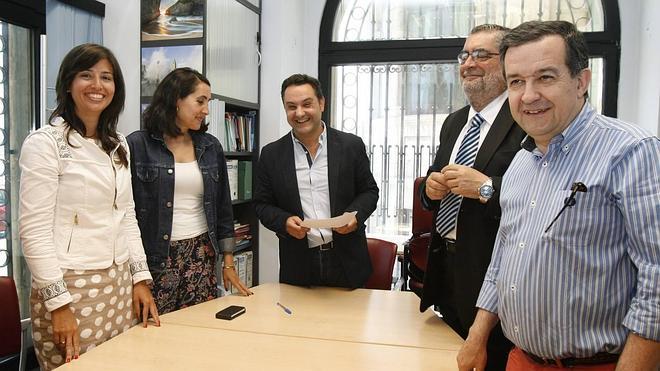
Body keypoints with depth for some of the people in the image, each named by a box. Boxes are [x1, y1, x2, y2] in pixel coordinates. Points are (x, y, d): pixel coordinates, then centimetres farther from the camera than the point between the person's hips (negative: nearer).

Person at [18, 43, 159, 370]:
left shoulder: (118, 145, 11)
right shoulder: (44, 142, -9)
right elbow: (33, 230, -12)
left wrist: (140, 278, 8)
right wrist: (58, 303, -14)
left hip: (120, 284, 6)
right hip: (69, 286, -6)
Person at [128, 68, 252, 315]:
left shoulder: (211, 147, 7)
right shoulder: (138, 145, -4)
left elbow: (223, 208, 10)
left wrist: (228, 262, 9)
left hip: (202, 255, 3)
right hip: (156, 257, -3)